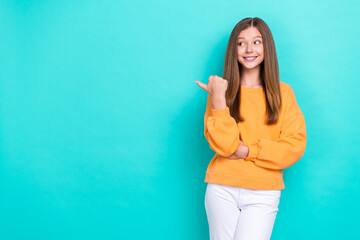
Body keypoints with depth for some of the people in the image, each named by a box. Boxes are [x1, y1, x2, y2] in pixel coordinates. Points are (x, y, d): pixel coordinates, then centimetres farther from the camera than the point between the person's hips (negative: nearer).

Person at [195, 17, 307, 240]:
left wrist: (247, 151, -10)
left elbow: (295, 146, -3)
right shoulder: (222, 89, 2)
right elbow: (224, 145, -9)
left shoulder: (283, 92, 4)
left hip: (264, 194, 0)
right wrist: (219, 98, -15)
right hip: (222, 190, 0)